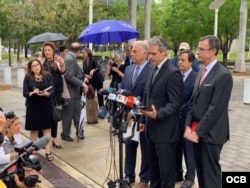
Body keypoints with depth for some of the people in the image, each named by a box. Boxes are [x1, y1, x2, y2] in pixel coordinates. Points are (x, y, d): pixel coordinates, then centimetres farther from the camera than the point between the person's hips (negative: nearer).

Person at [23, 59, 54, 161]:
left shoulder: (48, 76, -1)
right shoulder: (27, 78, -1)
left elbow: (52, 90, -6)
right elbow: (25, 93, -4)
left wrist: (46, 93, -26)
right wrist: (33, 93, -23)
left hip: (46, 106, 0)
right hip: (33, 106, 0)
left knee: (47, 128, 3)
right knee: (34, 129, 9)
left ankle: (48, 152, 9)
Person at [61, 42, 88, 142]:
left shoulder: (71, 58, 10)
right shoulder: (69, 59, -20)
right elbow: (70, 76, -26)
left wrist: (83, 78, 9)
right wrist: (82, 84, -23)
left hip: (75, 90, 9)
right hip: (70, 91, -9)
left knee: (77, 113, 16)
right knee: (68, 114, 3)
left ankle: (79, 131, 27)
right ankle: (65, 134, 16)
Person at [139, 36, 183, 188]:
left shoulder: (173, 73, -17)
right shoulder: (152, 69, 11)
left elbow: (175, 104, -19)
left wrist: (158, 114, -33)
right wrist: (144, 119, 17)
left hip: (165, 130, -9)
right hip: (152, 128, 9)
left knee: (166, 169, 4)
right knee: (154, 165, 20)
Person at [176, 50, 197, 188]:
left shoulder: (196, 77, -10)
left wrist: (179, 111, -18)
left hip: (186, 119, -5)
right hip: (174, 118, 5)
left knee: (188, 149, 9)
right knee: (176, 148, 14)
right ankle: (177, 173, 30)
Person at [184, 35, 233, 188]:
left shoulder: (223, 75, -15)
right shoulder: (202, 73, 13)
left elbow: (215, 108, -19)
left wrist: (198, 132, -16)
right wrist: (189, 126, 2)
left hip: (210, 134, -8)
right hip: (197, 131, 8)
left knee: (211, 175, 1)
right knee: (201, 172, 16)